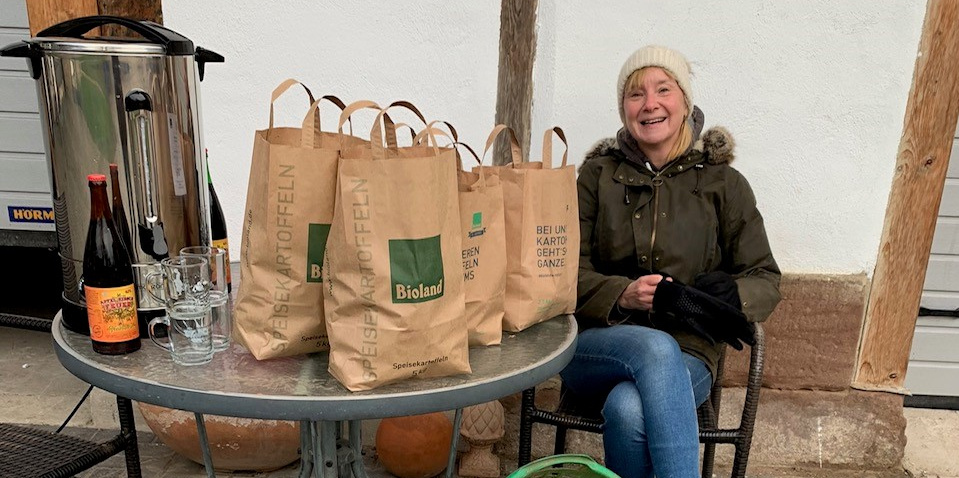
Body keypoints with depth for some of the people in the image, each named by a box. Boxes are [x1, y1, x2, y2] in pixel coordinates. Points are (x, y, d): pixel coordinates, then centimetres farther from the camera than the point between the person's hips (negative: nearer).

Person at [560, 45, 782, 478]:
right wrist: (623, 294, -18)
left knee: (629, 409, -34)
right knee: (656, 347, -35)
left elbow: (765, 281, 7)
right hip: (598, 346, 1)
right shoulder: (597, 175, 8)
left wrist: (718, 296, -16)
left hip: (686, 354, 0)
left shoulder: (723, 183, 7)